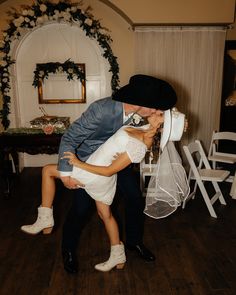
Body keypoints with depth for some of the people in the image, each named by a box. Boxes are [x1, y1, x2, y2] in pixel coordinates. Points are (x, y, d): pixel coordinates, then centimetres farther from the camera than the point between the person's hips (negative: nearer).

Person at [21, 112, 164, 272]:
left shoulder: (139, 147, -31)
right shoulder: (146, 130, -8)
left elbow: (109, 171, -25)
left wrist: (79, 164, -20)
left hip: (95, 176, -8)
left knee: (48, 170, 6)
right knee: (106, 214, 23)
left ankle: (45, 220, 14)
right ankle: (118, 255, 33)